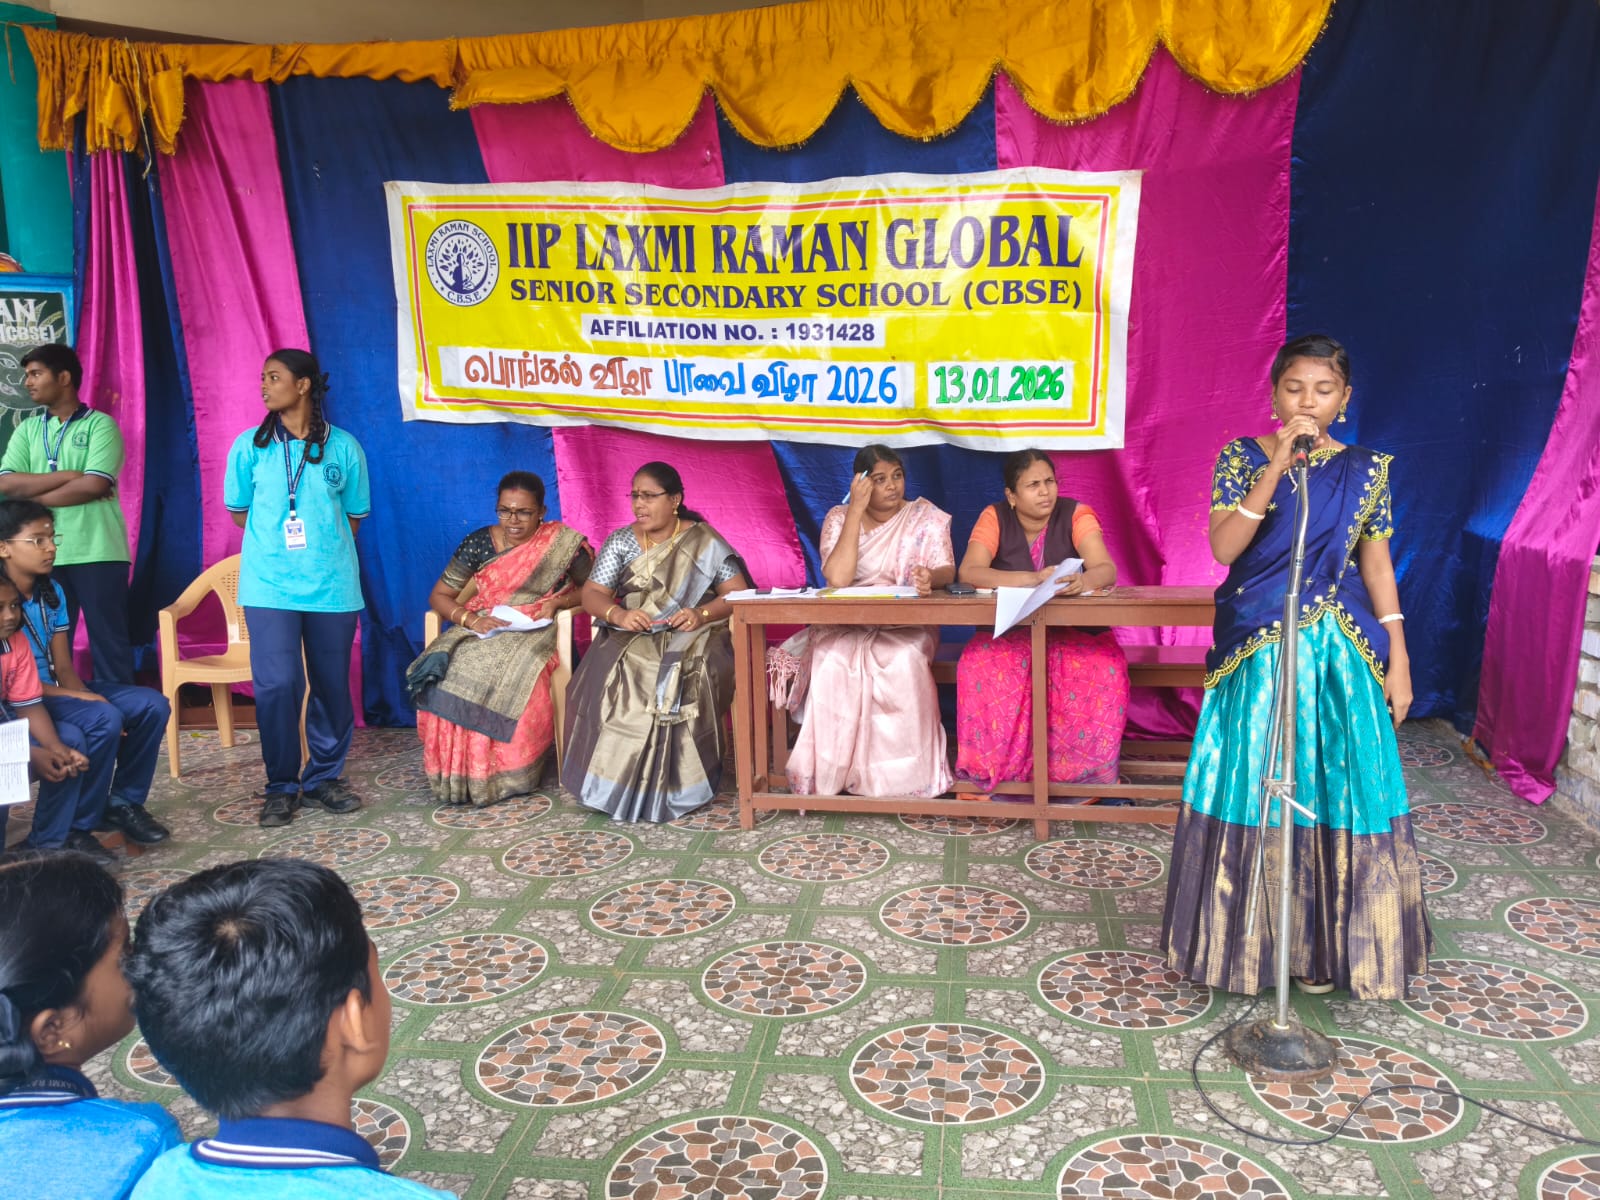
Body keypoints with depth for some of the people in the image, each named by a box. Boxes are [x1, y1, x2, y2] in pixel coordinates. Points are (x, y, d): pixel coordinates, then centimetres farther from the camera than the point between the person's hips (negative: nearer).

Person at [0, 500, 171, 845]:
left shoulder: (51, 591, 6)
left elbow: (63, 668, 6)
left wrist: (86, 695, -14)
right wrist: (77, 698, -21)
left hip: (55, 691, 8)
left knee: (152, 705, -7)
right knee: (104, 719, -31)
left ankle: (123, 803, 6)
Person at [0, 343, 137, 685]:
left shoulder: (100, 424, -1)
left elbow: (94, 485, -14)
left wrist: (33, 496, -5)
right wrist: (69, 476, -9)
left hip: (97, 552, -5)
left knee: (108, 639, 1)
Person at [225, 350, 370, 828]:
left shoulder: (343, 447, 3)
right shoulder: (250, 445, 4)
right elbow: (238, 511, 12)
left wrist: (321, 542, 4)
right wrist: (278, 538, 6)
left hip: (332, 586, 1)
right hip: (269, 587, 0)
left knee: (332, 684, 6)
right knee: (277, 684, -7)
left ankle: (324, 778, 22)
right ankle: (281, 786, 7)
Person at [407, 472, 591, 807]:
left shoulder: (563, 543, 1)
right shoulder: (478, 542, 4)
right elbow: (439, 596, 6)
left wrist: (557, 602, -9)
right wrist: (471, 619, -14)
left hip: (534, 633, -2)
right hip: (481, 630, 2)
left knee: (516, 678, -36)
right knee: (450, 673, -31)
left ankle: (508, 775, -19)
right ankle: (458, 774, -17)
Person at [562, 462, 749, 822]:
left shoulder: (704, 541, 3)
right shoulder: (621, 541, 10)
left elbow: (738, 592, -2)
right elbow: (592, 594, 4)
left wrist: (702, 614, -21)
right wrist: (618, 615, -19)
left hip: (692, 638, -2)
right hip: (632, 638, 2)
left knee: (683, 683, -34)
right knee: (612, 681, -30)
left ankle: (677, 785, -17)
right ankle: (617, 783, -15)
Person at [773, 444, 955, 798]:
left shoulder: (926, 517, 3)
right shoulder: (839, 517, 1)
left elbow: (946, 570, -9)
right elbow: (838, 578, -15)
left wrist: (931, 577, -34)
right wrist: (857, 510, -16)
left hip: (905, 625, 0)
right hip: (845, 624, 0)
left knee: (903, 662, -35)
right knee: (831, 662, -33)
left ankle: (903, 777, -22)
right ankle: (827, 776, -20)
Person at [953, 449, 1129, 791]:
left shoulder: (1076, 514, -5)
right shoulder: (995, 518, -4)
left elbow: (1107, 569, -20)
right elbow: (969, 572, -19)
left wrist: (1084, 580, -45)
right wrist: (1033, 578, -32)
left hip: (1075, 630, 0)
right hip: (1009, 630, 0)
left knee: (1105, 669, -31)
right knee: (979, 666, -32)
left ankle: (1083, 771, -13)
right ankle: (989, 770, -15)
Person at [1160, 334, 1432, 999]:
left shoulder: (1366, 469, 5)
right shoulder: (1241, 457, 0)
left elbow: (1378, 566, 6)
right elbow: (1224, 547, -14)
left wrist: (1398, 660, 2)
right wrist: (1279, 462, -19)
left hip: (1341, 655, 1)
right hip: (1256, 654, -1)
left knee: (1336, 791, 4)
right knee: (1254, 790, 4)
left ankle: (1323, 944, 22)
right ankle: (1249, 937, 21)